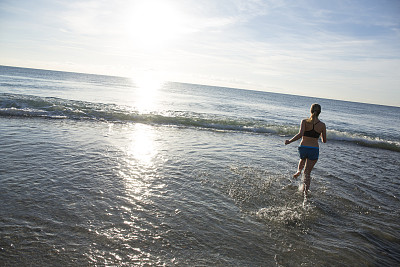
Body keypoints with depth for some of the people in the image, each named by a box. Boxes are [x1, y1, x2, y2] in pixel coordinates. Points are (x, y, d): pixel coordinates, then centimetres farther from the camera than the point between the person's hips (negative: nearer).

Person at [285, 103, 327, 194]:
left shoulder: (305, 121, -9)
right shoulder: (322, 125, -3)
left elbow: (300, 134, -23)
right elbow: (324, 141, 6)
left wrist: (289, 141, -12)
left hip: (303, 148, 0)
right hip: (314, 150, 0)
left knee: (302, 158, 39)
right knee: (307, 173, 11)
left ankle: (299, 170, 24)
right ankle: (305, 190, 7)